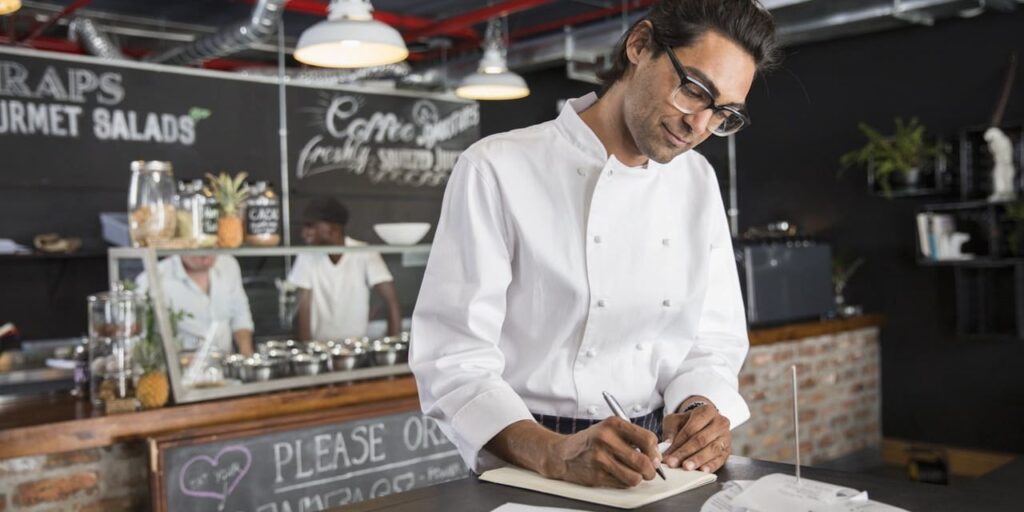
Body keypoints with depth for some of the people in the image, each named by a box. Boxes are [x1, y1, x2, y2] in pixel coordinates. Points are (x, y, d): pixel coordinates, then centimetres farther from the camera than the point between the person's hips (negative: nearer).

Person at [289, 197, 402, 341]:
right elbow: (304, 306, -3)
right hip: (319, 344, 2)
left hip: (357, 344, -2)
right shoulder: (307, 256, -2)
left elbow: (392, 302, -13)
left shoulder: (365, 254, -9)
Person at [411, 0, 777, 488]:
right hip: (530, 473, -3)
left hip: (652, 465, 4)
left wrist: (701, 409, -9)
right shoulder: (497, 170, -9)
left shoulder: (698, 181, 9)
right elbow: (455, 361, -13)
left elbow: (713, 339, 11)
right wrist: (555, 453, -27)